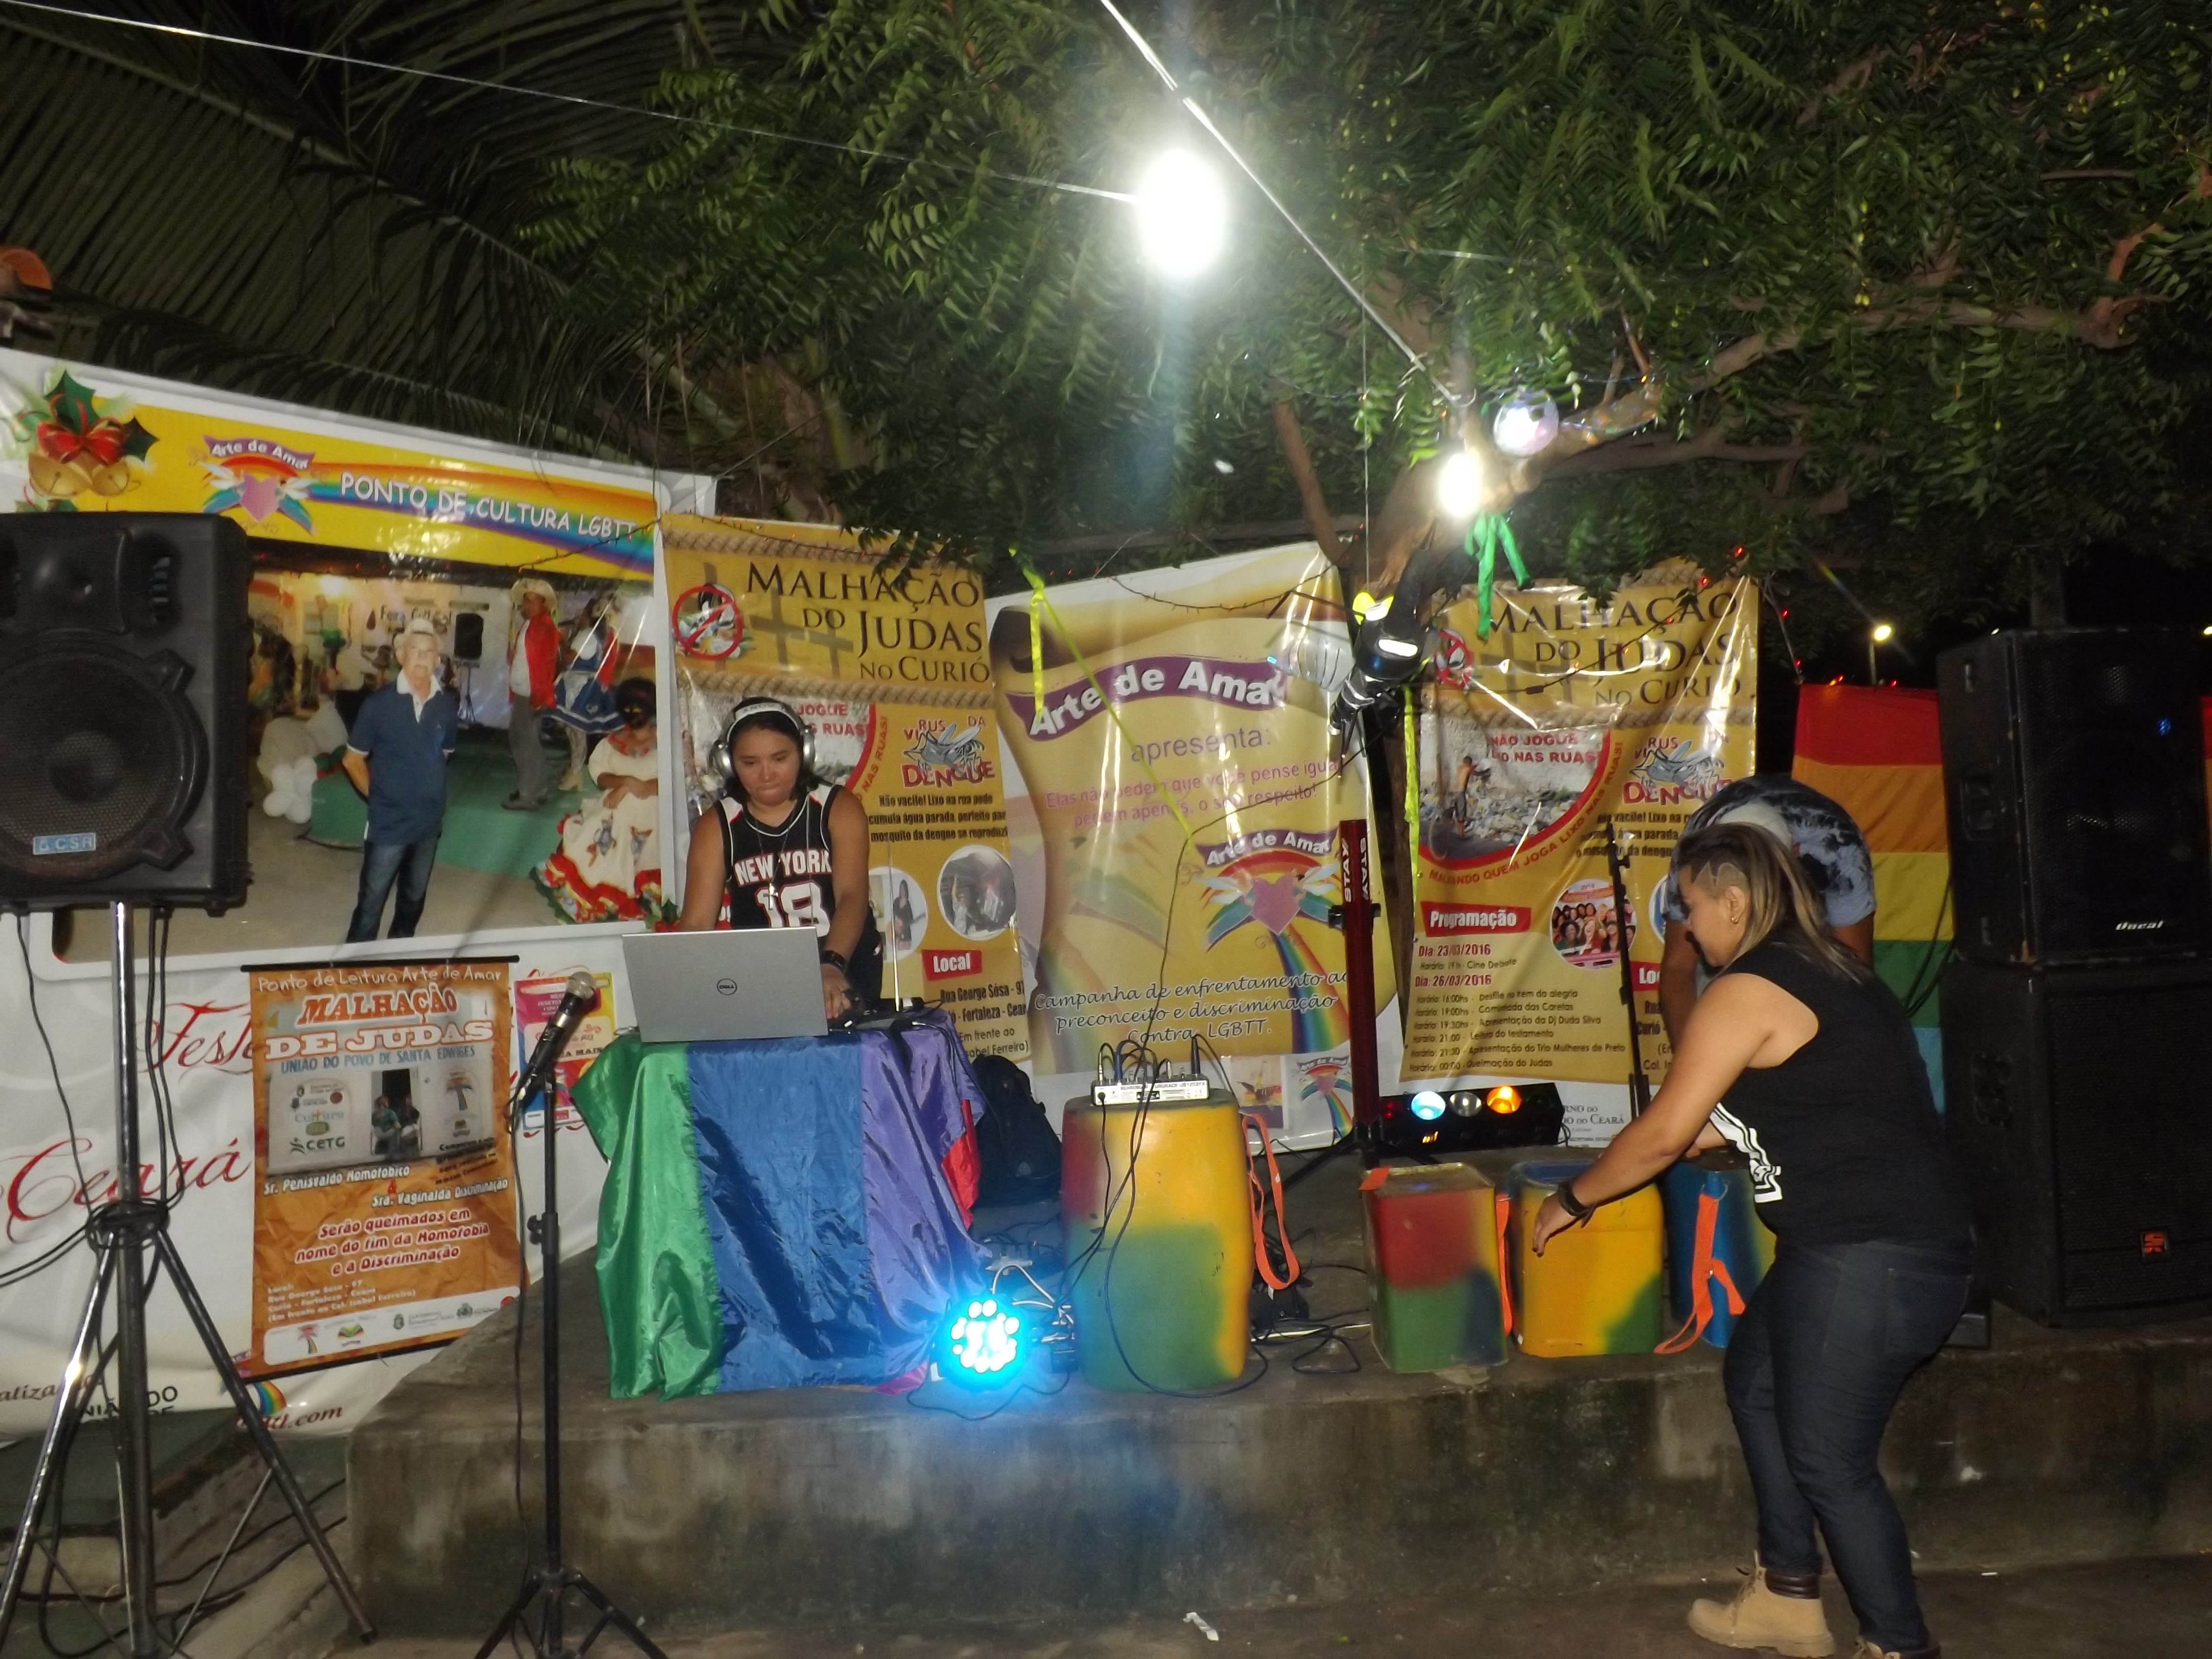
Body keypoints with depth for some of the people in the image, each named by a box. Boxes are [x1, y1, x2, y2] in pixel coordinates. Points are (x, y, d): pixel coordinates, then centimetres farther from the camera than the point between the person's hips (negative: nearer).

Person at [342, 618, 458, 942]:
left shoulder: (447, 705, -5)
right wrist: (377, 795, -2)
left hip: (429, 821, 4)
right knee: (371, 905, 2)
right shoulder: (379, 704, -14)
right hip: (387, 824, -4)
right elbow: (353, 759, -4)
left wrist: (428, 791, 9)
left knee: (414, 899, 22)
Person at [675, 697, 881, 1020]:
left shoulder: (838, 809, -4)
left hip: (845, 971, -1)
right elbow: (697, 922, -7)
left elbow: (852, 896, -18)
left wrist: (833, 966, -37)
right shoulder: (716, 826, 1)